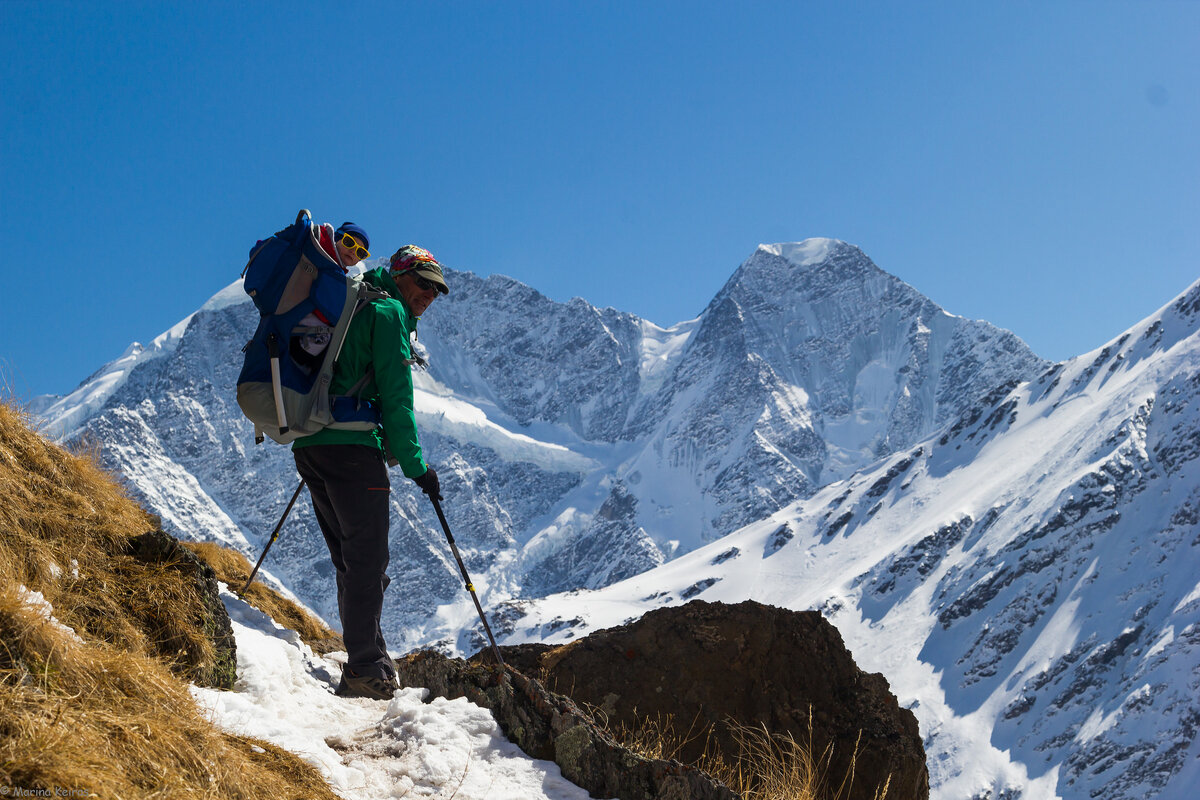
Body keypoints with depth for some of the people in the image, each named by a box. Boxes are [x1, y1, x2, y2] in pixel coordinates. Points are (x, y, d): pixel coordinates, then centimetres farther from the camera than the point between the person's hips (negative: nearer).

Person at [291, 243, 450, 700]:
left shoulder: (350, 307, 26)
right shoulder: (387, 312, -2)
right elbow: (395, 398, -9)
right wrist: (415, 465, -6)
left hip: (309, 447, 9)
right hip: (351, 446, -9)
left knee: (352, 560, 13)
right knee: (368, 559, -8)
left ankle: (365, 664, 15)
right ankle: (365, 671, -11)